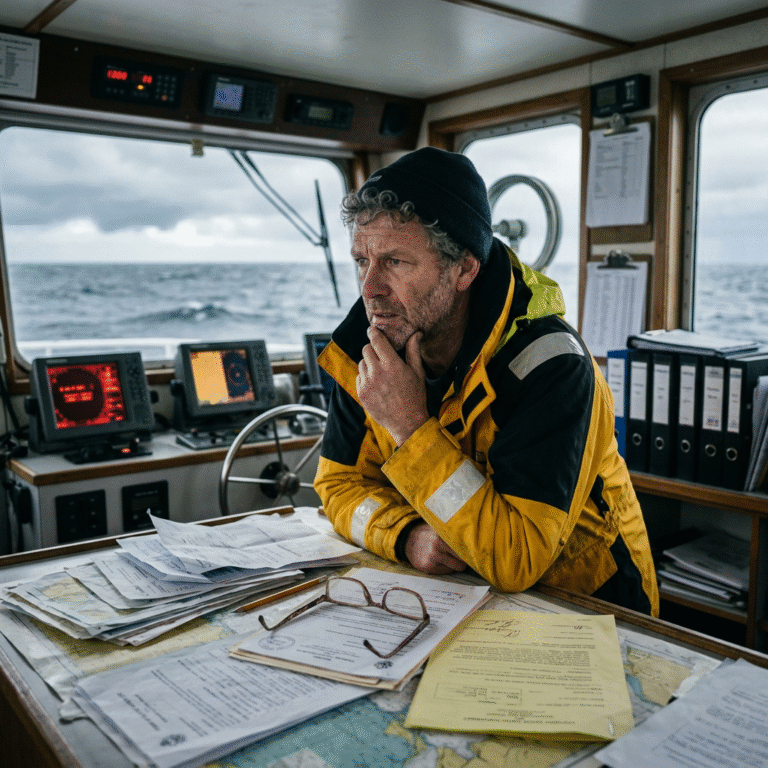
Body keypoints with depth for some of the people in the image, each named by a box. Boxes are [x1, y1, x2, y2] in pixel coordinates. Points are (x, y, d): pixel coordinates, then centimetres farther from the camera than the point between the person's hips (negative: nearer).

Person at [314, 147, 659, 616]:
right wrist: (408, 537, -20)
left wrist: (410, 425, -31)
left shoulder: (549, 364, -25)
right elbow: (341, 483, -1)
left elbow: (516, 561, -29)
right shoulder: (369, 349, -8)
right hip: (449, 592, 4)